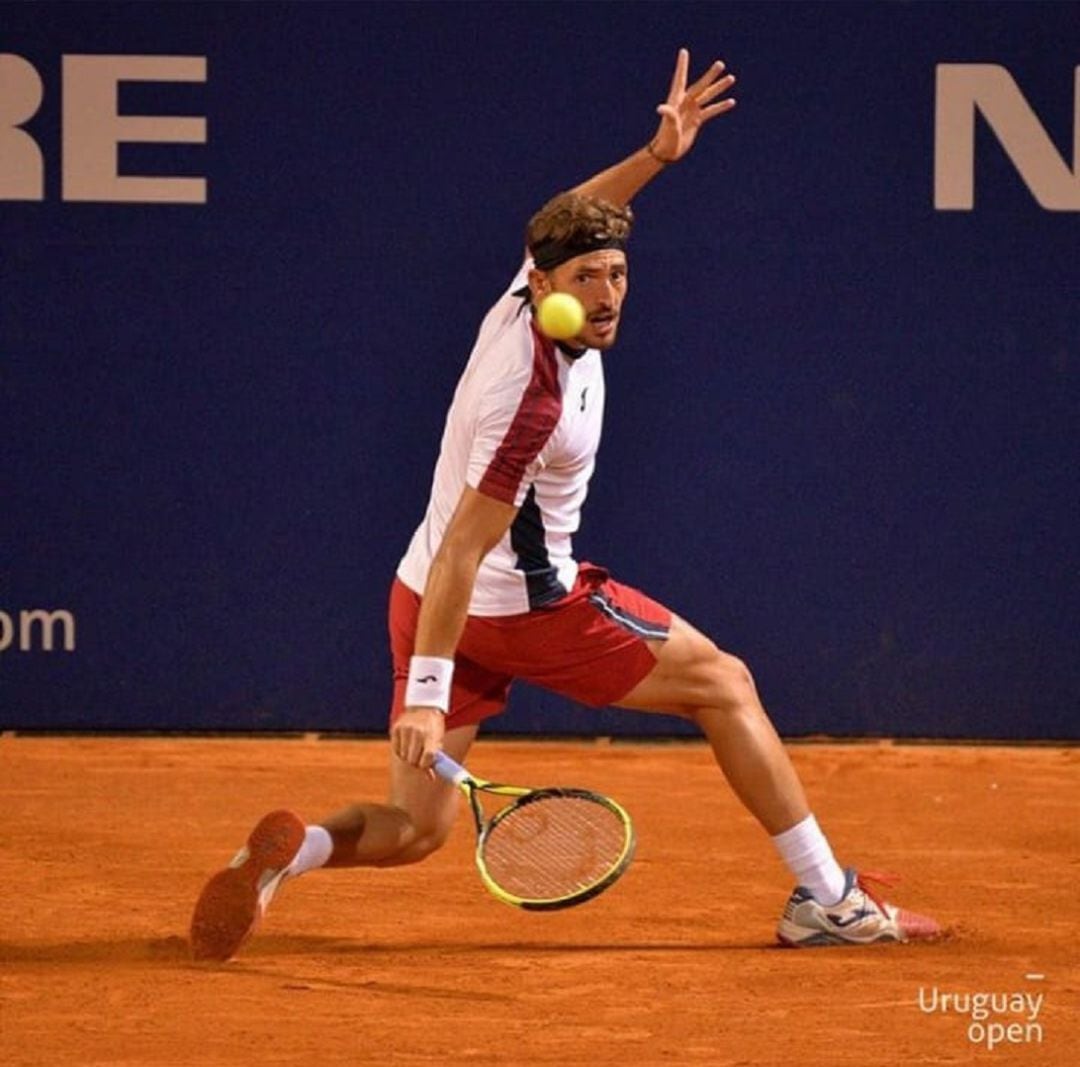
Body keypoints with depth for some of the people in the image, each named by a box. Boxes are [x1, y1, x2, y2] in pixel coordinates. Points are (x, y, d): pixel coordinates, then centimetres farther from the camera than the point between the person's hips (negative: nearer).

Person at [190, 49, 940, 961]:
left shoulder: (527, 296, -4)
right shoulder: (535, 399, -27)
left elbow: (567, 223, 21)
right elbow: (463, 550, -29)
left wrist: (656, 153, 9)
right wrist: (426, 695, -31)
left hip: (427, 601, 8)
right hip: (524, 609, -8)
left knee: (411, 829, 9)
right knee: (724, 685, 9)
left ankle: (289, 850, -21)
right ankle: (825, 897, 11)